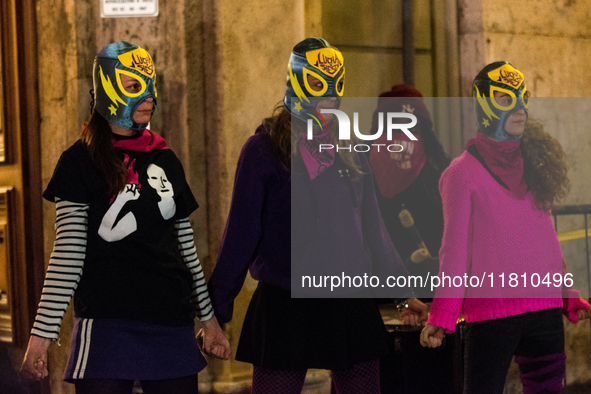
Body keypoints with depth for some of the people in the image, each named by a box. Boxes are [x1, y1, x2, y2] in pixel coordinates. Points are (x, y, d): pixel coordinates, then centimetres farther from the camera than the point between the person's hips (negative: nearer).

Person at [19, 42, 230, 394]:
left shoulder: (165, 160, 14)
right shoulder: (83, 161, -1)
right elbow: (68, 252, -5)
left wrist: (209, 315, 20)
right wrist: (43, 332, -10)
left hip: (172, 324, 5)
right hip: (107, 322, -5)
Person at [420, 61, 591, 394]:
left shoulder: (535, 164, 13)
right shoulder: (463, 173, -4)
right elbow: (456, 248, -6)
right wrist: (441, 317, -12)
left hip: (545, 309, 6)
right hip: (490, 313, -6)